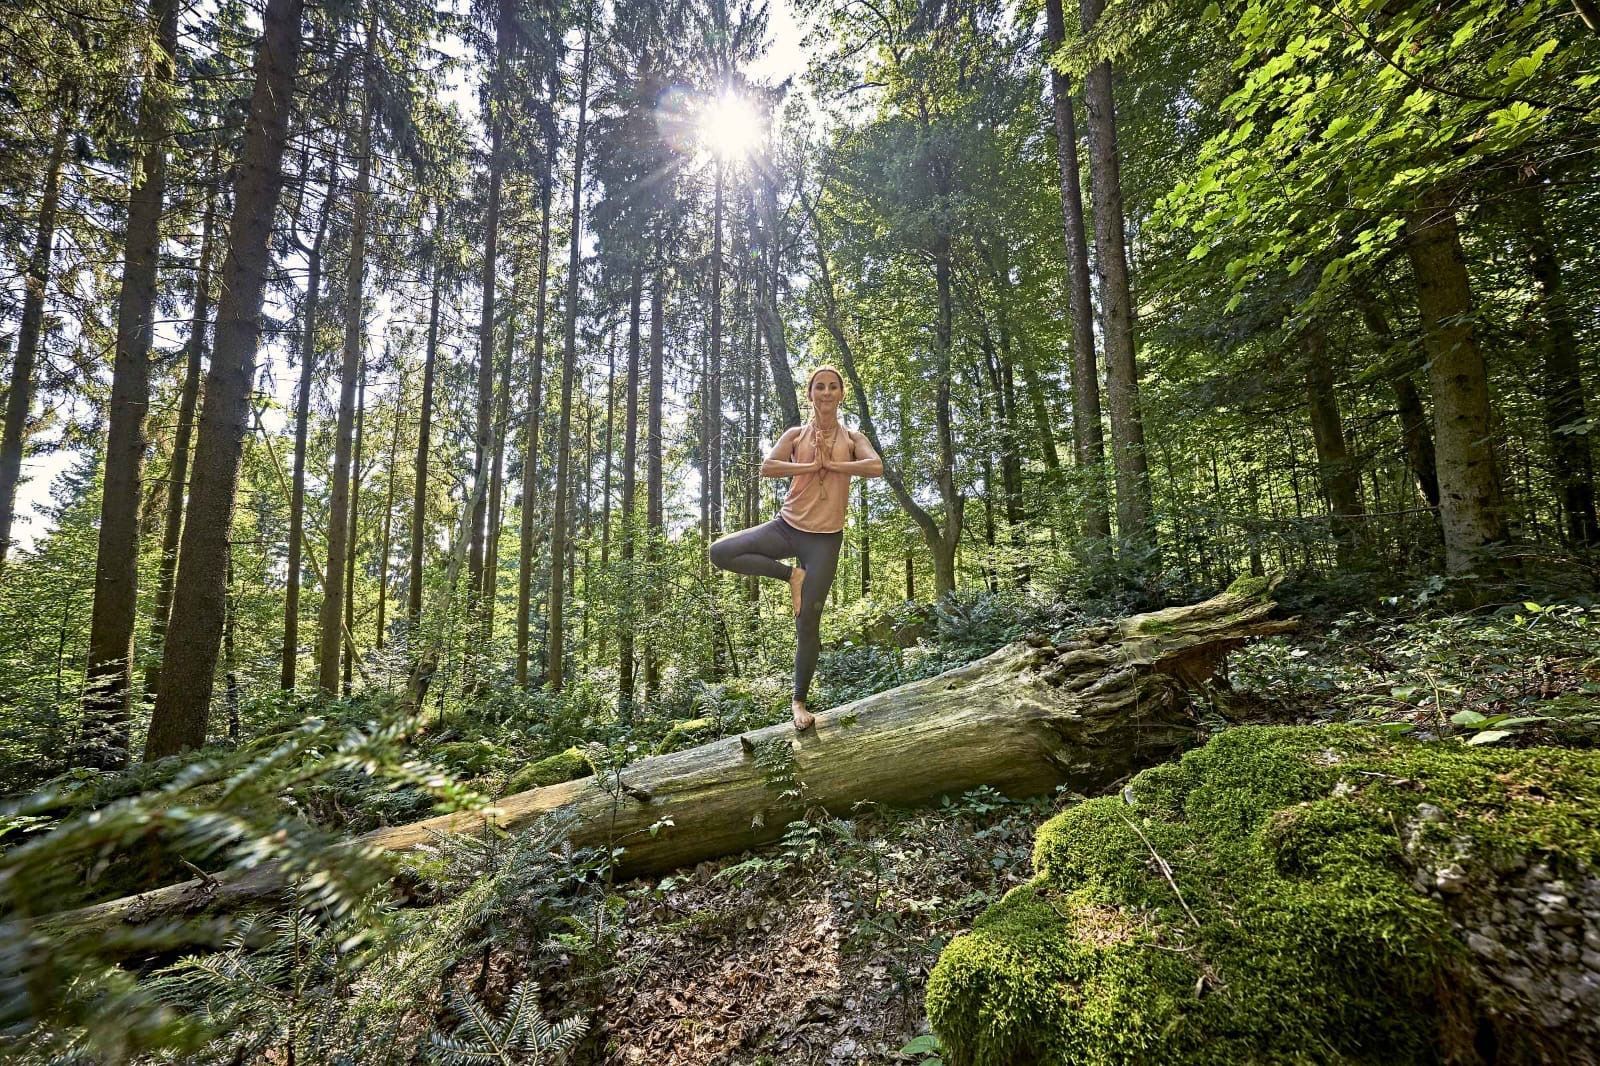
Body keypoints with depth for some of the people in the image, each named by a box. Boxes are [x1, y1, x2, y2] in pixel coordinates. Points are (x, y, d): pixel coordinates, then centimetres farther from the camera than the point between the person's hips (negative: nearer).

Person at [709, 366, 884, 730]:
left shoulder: (852, 438, 5)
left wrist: (830, 464, -14)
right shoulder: (796, 434, 5)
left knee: (808, 623, 2)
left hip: (825, 538, -1)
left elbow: (876, 468, -15)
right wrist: (811, 465, -13)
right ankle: (790, 574, -3)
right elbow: (766, 467, -11)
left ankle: (799, 700, 19)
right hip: (788, 526, 2)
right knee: (721, 552, -18)